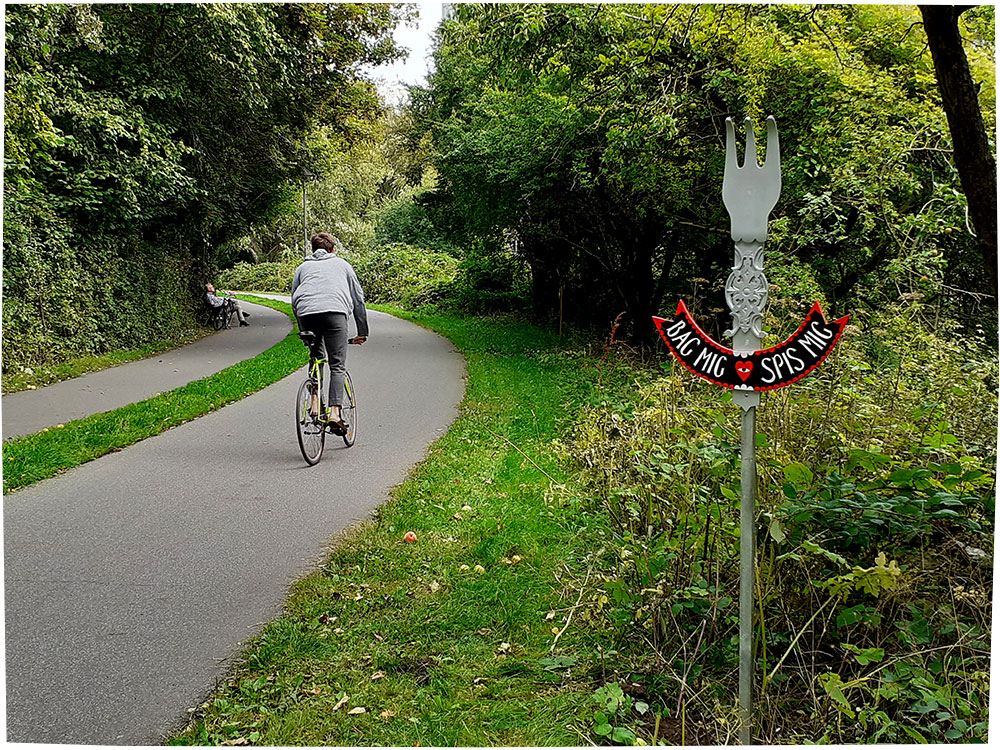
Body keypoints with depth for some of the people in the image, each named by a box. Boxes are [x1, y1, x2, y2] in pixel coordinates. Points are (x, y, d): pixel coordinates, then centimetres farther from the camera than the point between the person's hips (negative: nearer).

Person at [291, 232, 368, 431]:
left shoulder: (303, 267, 31)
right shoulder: (342, 264, 29)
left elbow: (295, 301, 29)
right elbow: (358, 299, 27)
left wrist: (303, 332, 36)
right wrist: (362, 332, 32)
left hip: (306, 312, 2)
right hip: (334, 311, -2)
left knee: (316, 357, 24)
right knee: (338, 366, -2)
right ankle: (334, 412, -16)